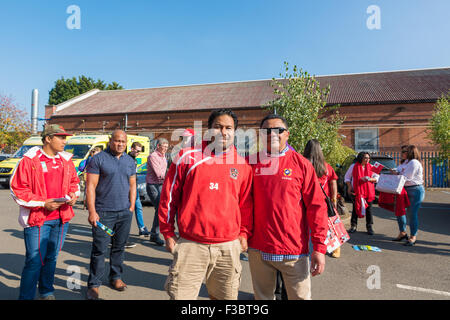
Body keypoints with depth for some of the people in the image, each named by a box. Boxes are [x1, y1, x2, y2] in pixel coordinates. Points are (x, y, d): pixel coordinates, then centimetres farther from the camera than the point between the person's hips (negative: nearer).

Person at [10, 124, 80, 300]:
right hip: (37, 219, -5)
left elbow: (74, 181, 20)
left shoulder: (66, 160, 9)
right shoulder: (29, 160, -8)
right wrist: (43, 203, -16)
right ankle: (25, 296, 14)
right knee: (34, 261, -3)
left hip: (61, 217, 6)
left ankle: (46, 292, 35)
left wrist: (73, 195, -1)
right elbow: (17, 190, -9)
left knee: (51, 258, 18)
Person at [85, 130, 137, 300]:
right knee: (99, 249, 1)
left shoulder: (130, 161, 11)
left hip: (124, 212, 4)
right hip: (103, 212, -4)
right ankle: (94, 284, 16)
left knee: (119, 247, 13)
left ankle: (116, 277, 30)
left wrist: (132, 207, 9)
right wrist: (92, 211, -12)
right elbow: (91, 186, -7)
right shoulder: (98, 159, -3)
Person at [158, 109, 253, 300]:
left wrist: (244, 233, 11)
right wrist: (168, 232, 4)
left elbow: (246, 203, 14)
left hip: (229, 247, 3)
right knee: (181, 295, 4)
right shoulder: (188, 157, -2)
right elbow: (169, 195, 3)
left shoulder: (242, 164, 5)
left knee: (225, 296, 17)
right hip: (190, 245, -2)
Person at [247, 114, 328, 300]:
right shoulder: (251, 163, 2)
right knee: (262, 297, 18)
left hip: (294, 251, -2)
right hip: (258, 249, 2)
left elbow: (316, 206, -5)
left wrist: (319, 248, -8)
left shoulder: (301, 164, -4)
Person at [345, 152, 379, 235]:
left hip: (369, 191, 1)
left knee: (369, 209, 2)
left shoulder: (371, 167, 7)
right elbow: (347, 177, 9)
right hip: (356, 191, -1)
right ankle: (353, 226, 13)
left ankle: (369, 227, 12)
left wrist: (369, 179, -12)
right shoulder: (354, 166, 2)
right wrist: (349, 186, -5)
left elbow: (377, 177, 7)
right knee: (355, 208, 3)